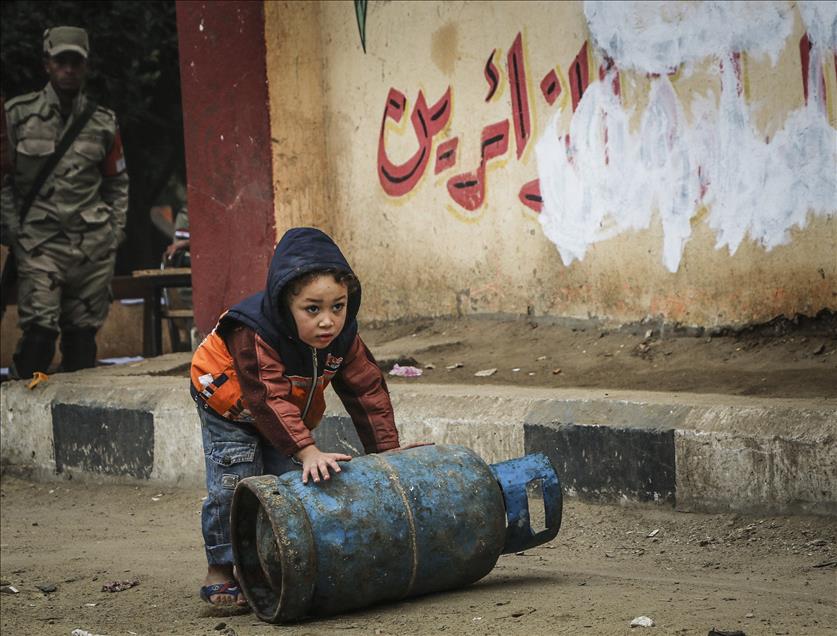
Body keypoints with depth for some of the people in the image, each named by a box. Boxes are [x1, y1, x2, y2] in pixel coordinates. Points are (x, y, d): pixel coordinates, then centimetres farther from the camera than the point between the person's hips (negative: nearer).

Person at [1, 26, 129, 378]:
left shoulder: (102, 122, 10)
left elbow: (118, 181, 19)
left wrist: (116, 228, 9)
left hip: (94, 242, 3)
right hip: (39, 240, -3)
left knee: (83, 332, 6)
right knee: (39, 330, -14)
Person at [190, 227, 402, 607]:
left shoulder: (343, 338, -23)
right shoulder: (253, 336, -43)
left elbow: (367, 391, -16)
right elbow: (268, 399, -48)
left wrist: (387, 450, -21)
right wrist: (307, 451, -57)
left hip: (292, 410, 5)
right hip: (230, 404, -5)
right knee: (234, 483, -11)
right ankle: (220, 570, 1)